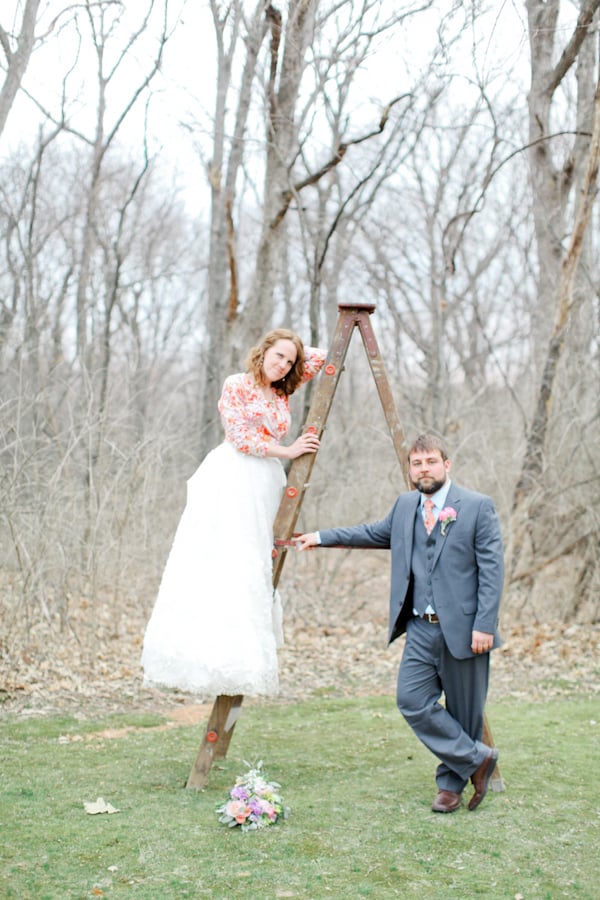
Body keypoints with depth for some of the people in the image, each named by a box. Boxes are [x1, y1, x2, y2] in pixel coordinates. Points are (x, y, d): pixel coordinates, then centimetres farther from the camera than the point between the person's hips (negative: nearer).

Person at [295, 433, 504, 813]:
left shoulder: (478, 507, -6)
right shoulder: (406, 506, 12)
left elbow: (492, 569, -10)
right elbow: (375, 533, 29)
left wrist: (484, 625, -16)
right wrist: (322, 537, 29)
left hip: (463, 629, -5)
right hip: (421, 629, 5)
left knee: (464, 711, 3)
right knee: (413, 700, -6)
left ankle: (452, 783, 23)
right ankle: (477, 759, 8)